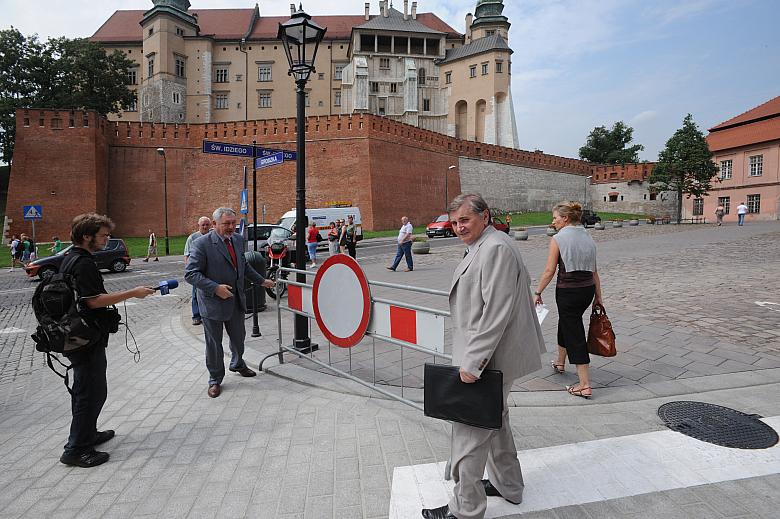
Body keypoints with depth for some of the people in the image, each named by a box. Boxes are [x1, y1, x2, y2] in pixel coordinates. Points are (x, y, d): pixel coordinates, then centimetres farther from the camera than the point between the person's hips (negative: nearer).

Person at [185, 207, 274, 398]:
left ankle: (237, 364, 48)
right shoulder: (201, 244, -17)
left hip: (236, 300, 6)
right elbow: (191, 274, -19)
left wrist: (261, 281, 18)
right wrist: (215, 288, -27)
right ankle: (215, 379, 28)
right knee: (214, 343, 9)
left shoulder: (239, 239, 3)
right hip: (213, 303, -6)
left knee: (238, 337, 21)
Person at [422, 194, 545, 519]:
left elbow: (496, 312, -25)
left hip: (489, 360, -11)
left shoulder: (495, 248, -19)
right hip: (489, 357, 11)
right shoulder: (482, 248, 14)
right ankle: (508, 485, 43)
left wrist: (473, 363, -23)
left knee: (470, 432, 0)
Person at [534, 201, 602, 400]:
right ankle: (560, 362, 46)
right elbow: (594, 271, 9)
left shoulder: (558, 239, -12)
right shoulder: (588, 238, 7)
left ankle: (584, 385, 1)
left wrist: (538, 292, -3)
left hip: (567, 291, -7)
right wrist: (598, 296, 14)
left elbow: (549, 271, -13)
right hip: (588, 289, 7)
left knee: (574, 334, 0)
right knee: (566, 323, 26)